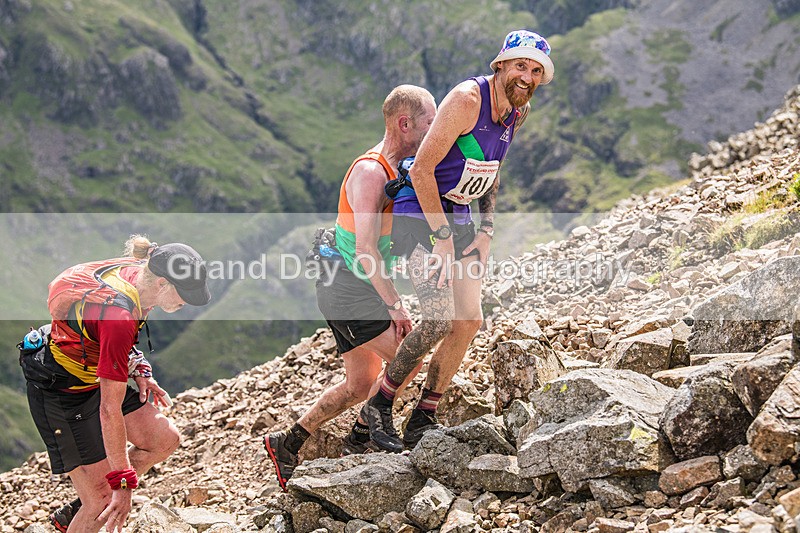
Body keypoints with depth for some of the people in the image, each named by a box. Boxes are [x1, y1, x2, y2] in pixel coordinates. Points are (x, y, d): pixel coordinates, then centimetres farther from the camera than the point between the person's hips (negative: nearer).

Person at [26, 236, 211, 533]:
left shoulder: (136, 272, -11)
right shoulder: (119, 315, -36)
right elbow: (110, 409, -32)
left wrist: (138, 369, 2)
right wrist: (123, 482, -27)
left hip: (95, 373, 9)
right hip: (60, 394, -9)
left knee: (165, 439, 7)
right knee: (104, 500, -8)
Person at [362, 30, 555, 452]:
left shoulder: (518, 112, 5)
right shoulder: (467, 98, -21)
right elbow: (422, 170, -22)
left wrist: (486, 230, 9)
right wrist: (442, 238, -21)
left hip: (458, 220, 8)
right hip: (420, 216, -8)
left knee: (469, 321, 0)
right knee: (441, 319, -20)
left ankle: (422, 421, 11)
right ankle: (379, 405, 0)